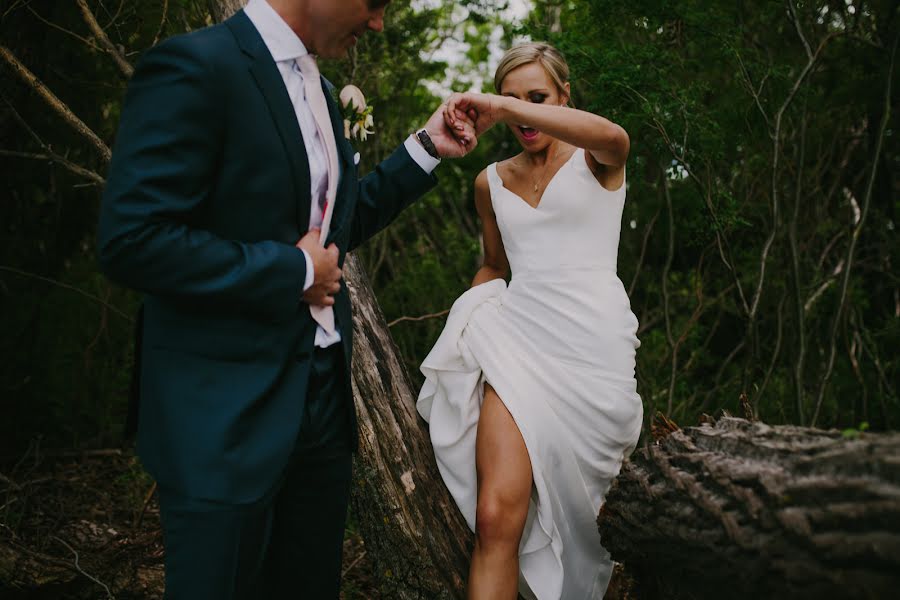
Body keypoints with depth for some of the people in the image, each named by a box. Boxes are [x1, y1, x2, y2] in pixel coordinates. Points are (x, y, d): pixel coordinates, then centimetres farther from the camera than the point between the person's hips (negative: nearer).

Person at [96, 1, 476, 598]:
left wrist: (426, 148, 12)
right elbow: (131, 239, -23)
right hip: (229, 410, -8)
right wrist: (296, 270, -16)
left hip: (323, 395, 8)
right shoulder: (196, 65, -15)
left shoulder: (318, 89, 13)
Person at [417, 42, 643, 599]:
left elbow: (613, 137, -23)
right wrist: (470, 317, 11)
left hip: (591, 340, -2)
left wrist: (500, 106, -26)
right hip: (518, 335, 2)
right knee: (497, 516, -16)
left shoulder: (594, 161, 3)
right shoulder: (491, 182, 16)